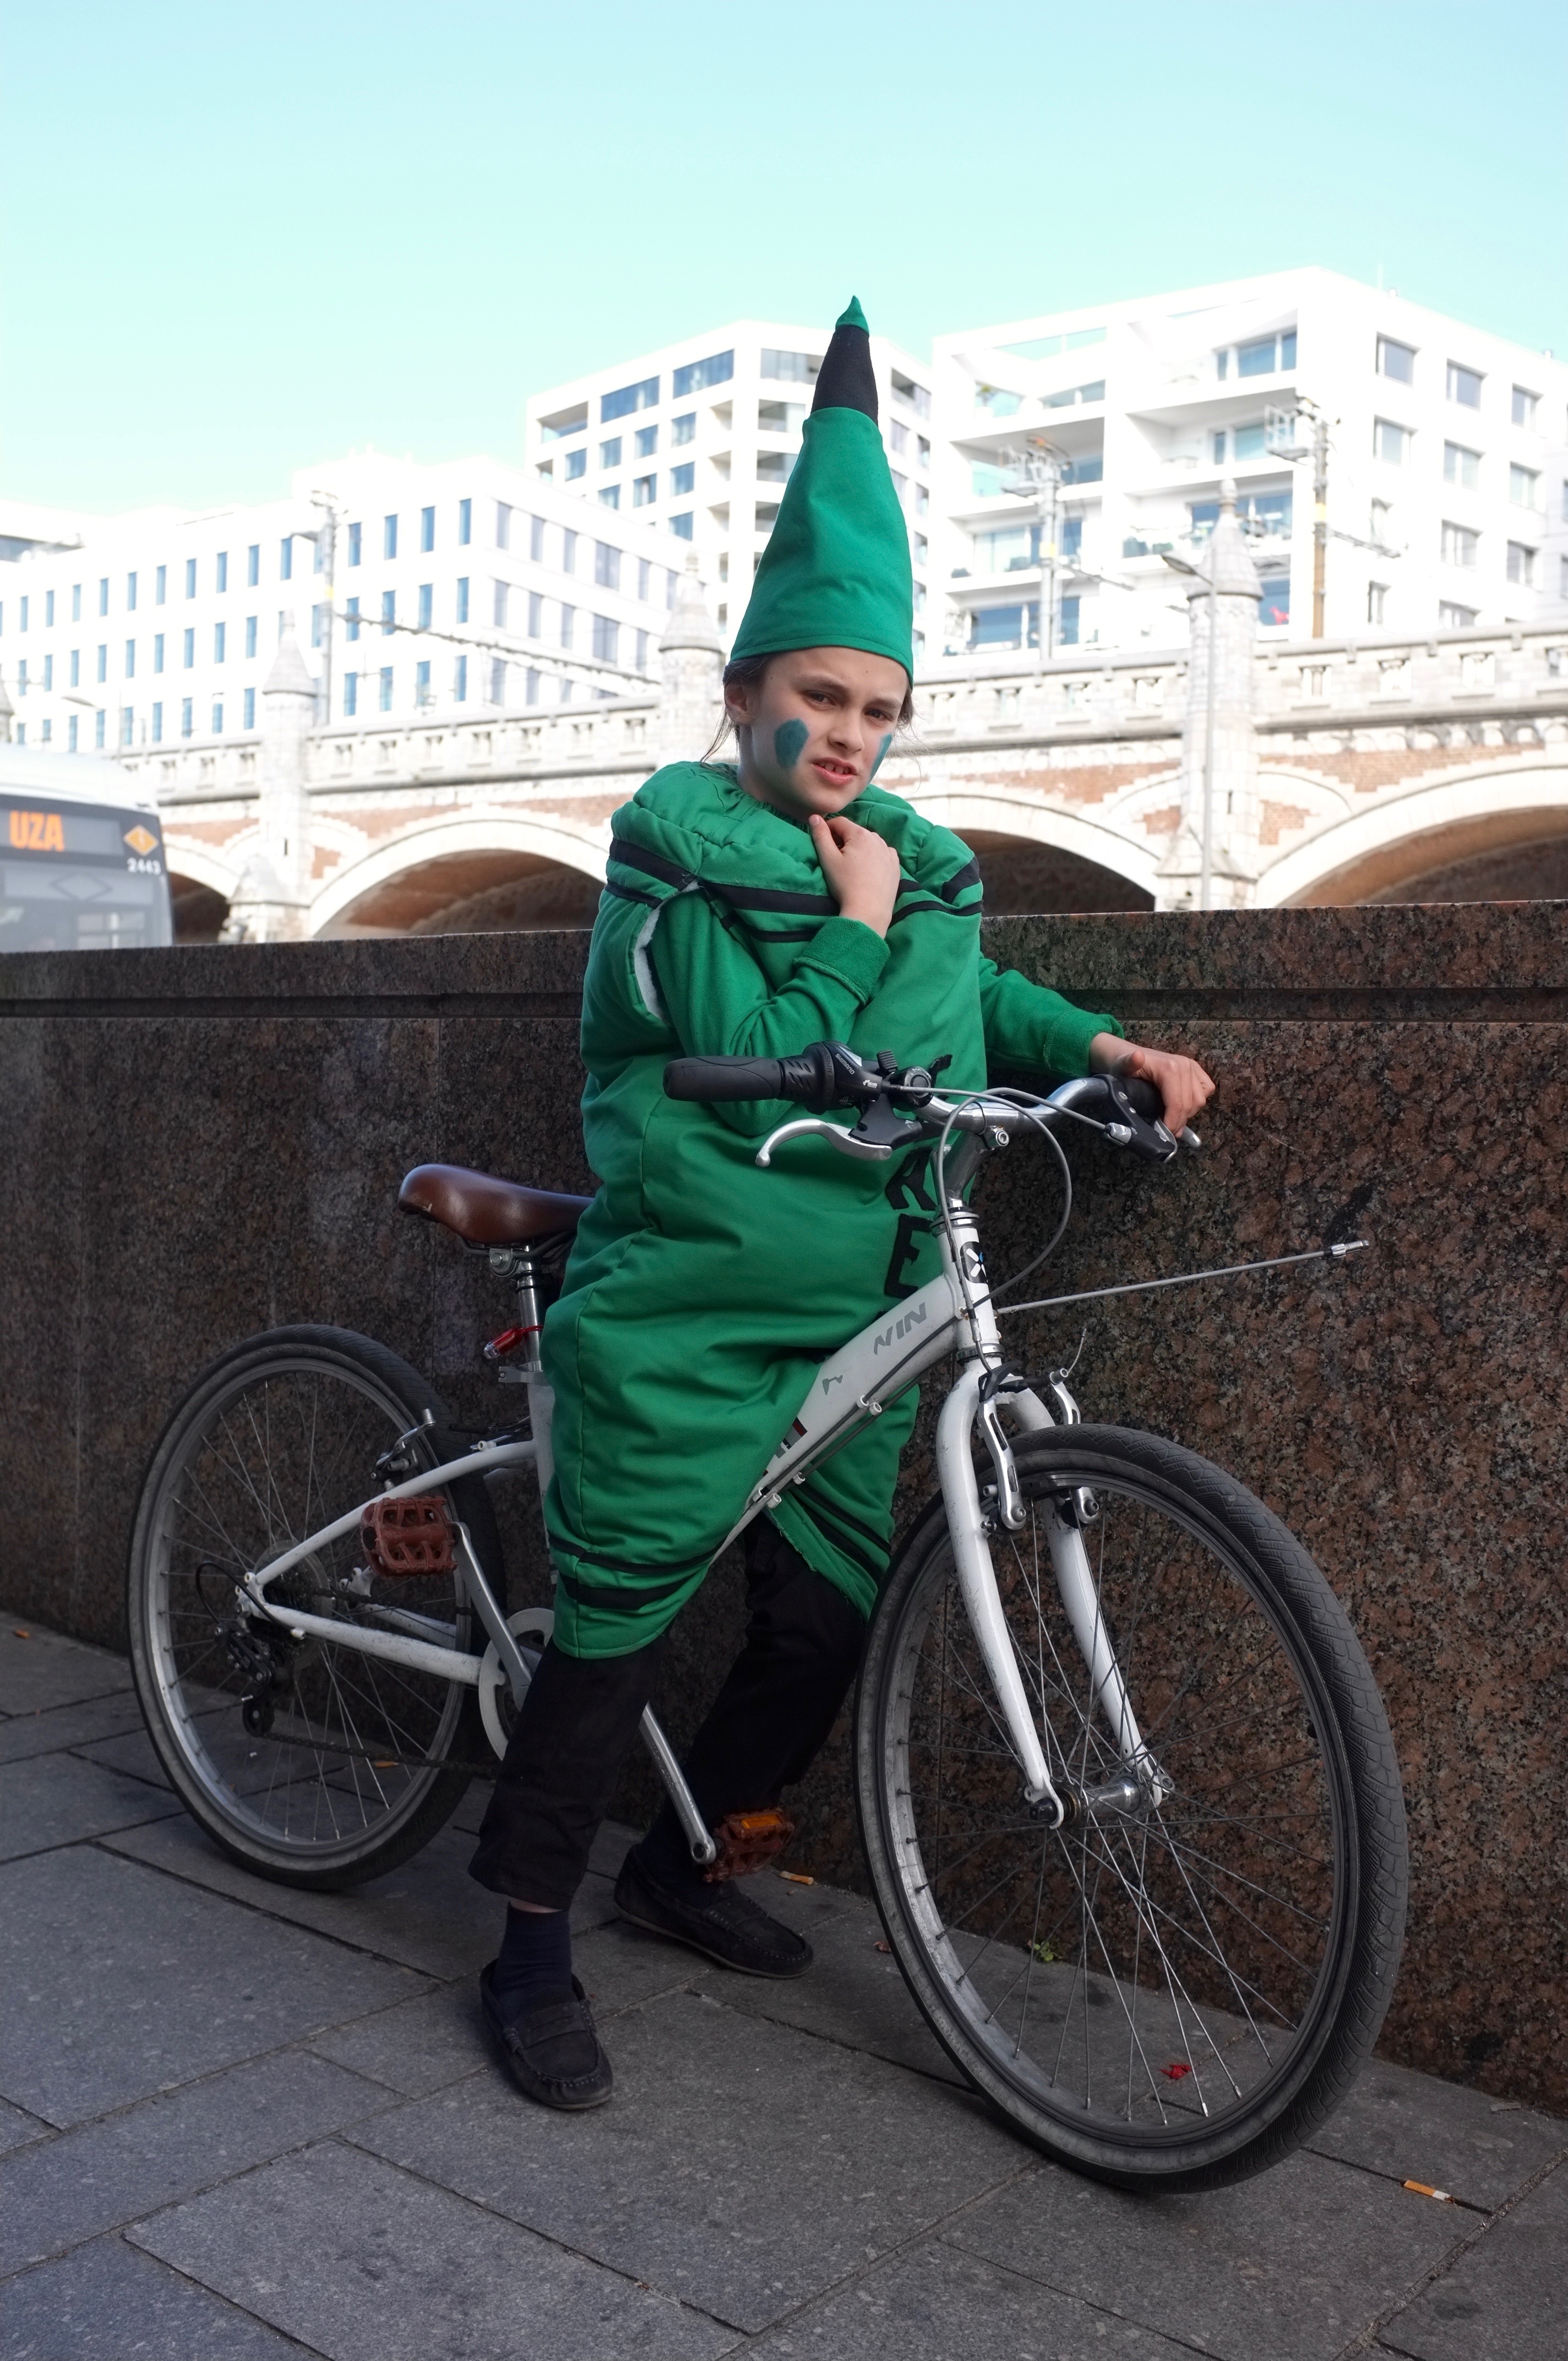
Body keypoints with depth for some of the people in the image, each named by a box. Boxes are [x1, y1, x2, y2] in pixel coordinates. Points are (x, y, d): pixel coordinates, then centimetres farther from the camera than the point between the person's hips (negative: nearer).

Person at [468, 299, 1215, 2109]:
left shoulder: (923, 867, 10)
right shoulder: (675, 842, -6)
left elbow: (971, 994, 27)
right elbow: (745, 1051, -16)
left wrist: (1104, 1046, 11)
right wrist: (851, 931, -10)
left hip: (854, 1327, 6)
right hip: (682, 1325, -6)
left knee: (829, 1623, 11)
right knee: (620, 1624, -2)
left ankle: (683, 1865, 34)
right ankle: (530, 1943, 16)